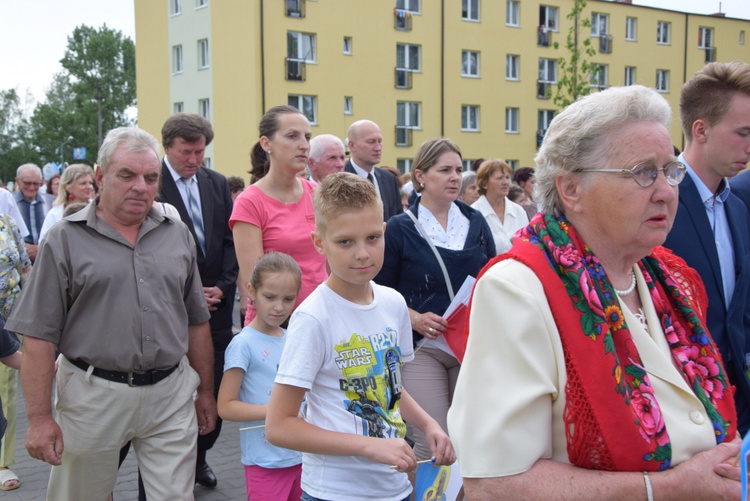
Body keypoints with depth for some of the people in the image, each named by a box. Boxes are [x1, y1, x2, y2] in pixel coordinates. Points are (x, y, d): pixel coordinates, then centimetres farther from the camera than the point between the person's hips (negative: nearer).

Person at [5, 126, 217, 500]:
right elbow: (39, 336, -5)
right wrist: (39, 418, -8)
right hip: (94, 396, -2)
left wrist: (205, 390, 14)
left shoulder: (178, 235, 7)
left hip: (171, 395, 2)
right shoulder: (66, 240, -3)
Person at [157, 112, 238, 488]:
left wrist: (223, 287, -1)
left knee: (215, 391, 7)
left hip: (215, 303, 5)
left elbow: (229, 241, 11)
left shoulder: (217, 183, 10)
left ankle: (198, 457, 25)